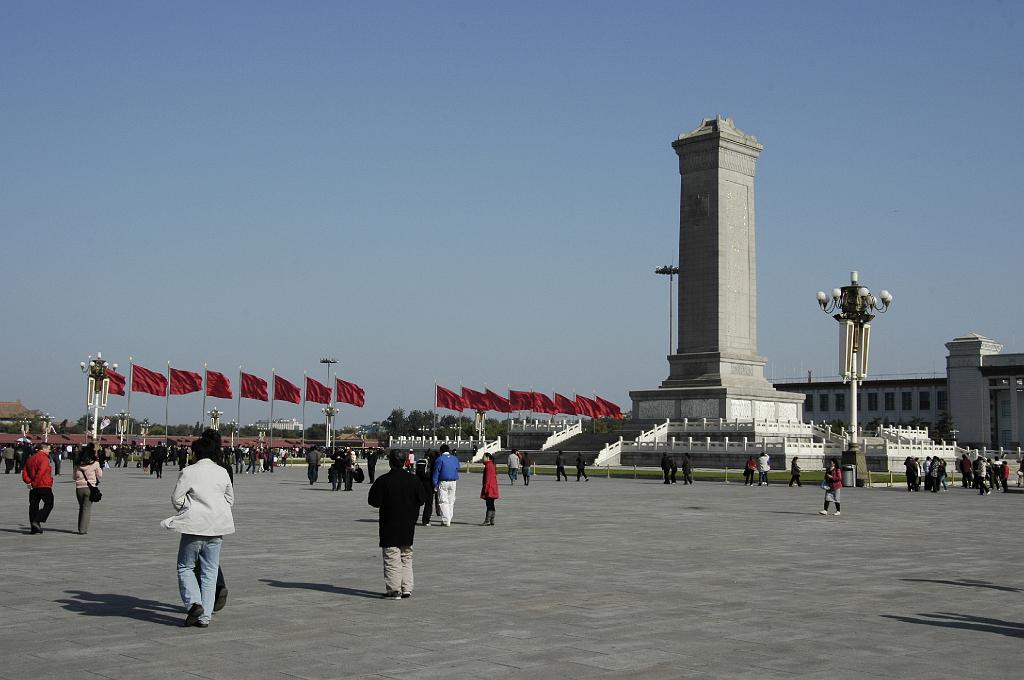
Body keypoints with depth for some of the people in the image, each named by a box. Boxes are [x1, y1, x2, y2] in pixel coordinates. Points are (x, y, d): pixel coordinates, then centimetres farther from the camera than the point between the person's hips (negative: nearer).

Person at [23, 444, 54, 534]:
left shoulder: (30, 458, 15)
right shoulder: (44, 458, -10)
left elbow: (24, 474, 9)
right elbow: (41, 472, -21)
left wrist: (29, 482, 0)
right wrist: (34, 483, -12)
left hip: (34, 487, 8)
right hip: (44, 486, -8)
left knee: (33, 506, 9)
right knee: (49, 504, 2)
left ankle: (34, 528, 10)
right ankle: (37, 521, -12)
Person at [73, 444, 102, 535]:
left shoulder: (77, 464, 2)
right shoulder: (95, 463, -8)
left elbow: (74, 476, 11)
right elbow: (99, 475, 4)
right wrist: (100, 468, 19)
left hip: (79, 488, 3)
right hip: (90, 487, -3)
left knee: (81, 507, 18)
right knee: (87, 508, 1)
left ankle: (80, 528, 20)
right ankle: (83, 529, -4)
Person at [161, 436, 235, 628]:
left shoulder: (188, 472, -9)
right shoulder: (222, 472, 6)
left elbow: (176, 498, -5)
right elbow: (230, 499, 16)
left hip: (194, 526, -4)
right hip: (217, 527, 4)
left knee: (185, 567, 10)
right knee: (210, 571, 9)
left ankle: (194, 602, -10)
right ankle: (205, 616, 7)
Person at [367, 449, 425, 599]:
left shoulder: (383, 480, -12)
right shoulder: (413, 480, 1)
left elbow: (373, 501, -12)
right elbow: (421, 499, 6)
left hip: (389, 525, -5)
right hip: (408, 525, 5)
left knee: (392, 558, -1)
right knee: (406, 557, 15)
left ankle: (393, 590, -3)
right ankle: (407, 589, 15)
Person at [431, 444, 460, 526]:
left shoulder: (440, 459, -6)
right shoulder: (455, 459, 10)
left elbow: (436, 473, -7)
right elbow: (457, 470, 17)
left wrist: (435, 486, -5)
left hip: (443, 483, -5)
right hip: (453, 482, 5)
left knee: (443, 501, -2)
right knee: (451, 501, 11)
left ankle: (446, 521, -9)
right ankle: (449, 519, 14)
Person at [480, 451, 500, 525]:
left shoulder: (488, 465, -13)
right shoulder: (492, 465, 17)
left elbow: (487, 477, -18)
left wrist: (485, 487, -19)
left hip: (489, 488, -10)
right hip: (493, 488, 10)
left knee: (489, 504, -10)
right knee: (491, 505, 10)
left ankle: (487, 520, -12)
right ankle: (492, 521, 11)